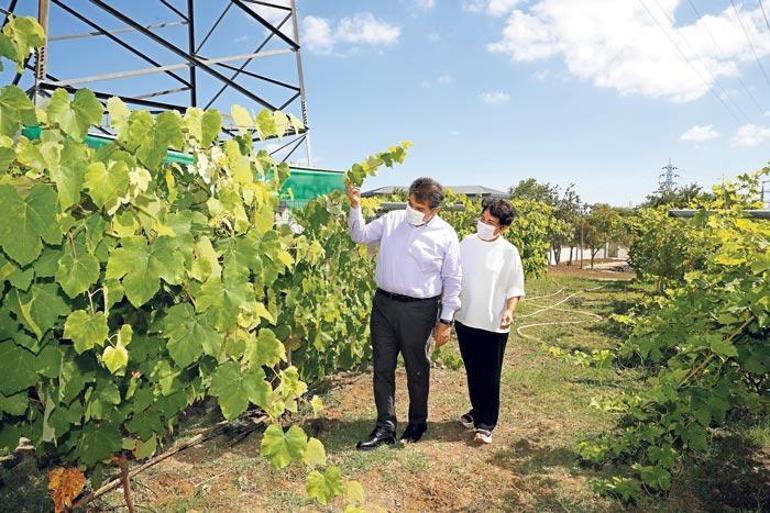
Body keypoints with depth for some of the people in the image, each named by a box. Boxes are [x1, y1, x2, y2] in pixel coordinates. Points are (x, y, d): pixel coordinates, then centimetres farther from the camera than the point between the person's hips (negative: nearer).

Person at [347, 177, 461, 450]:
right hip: (384, 304, 3)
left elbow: (452, 281, -1)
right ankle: (385, 427, 21)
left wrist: (446, 320, -3)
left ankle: (417, 423, 34)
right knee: (382, 368, 8)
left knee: (417, 370, 12)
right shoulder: (391, 220, 1)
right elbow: (360, 235, 10)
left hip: (419, 310, -3)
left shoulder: (446, 235, -6)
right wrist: (355, 206, -6)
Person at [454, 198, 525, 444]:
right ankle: (477, 410, 37)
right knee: (472, 372, 18)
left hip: (493, 325, -4)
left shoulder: (509, 252, -9)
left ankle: (486, 423, 17)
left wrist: (509, 311, -19)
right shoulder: (467, 243, 0)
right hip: (465, 320, 4)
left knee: (490, 376, 5)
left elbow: (514, 289, -4)